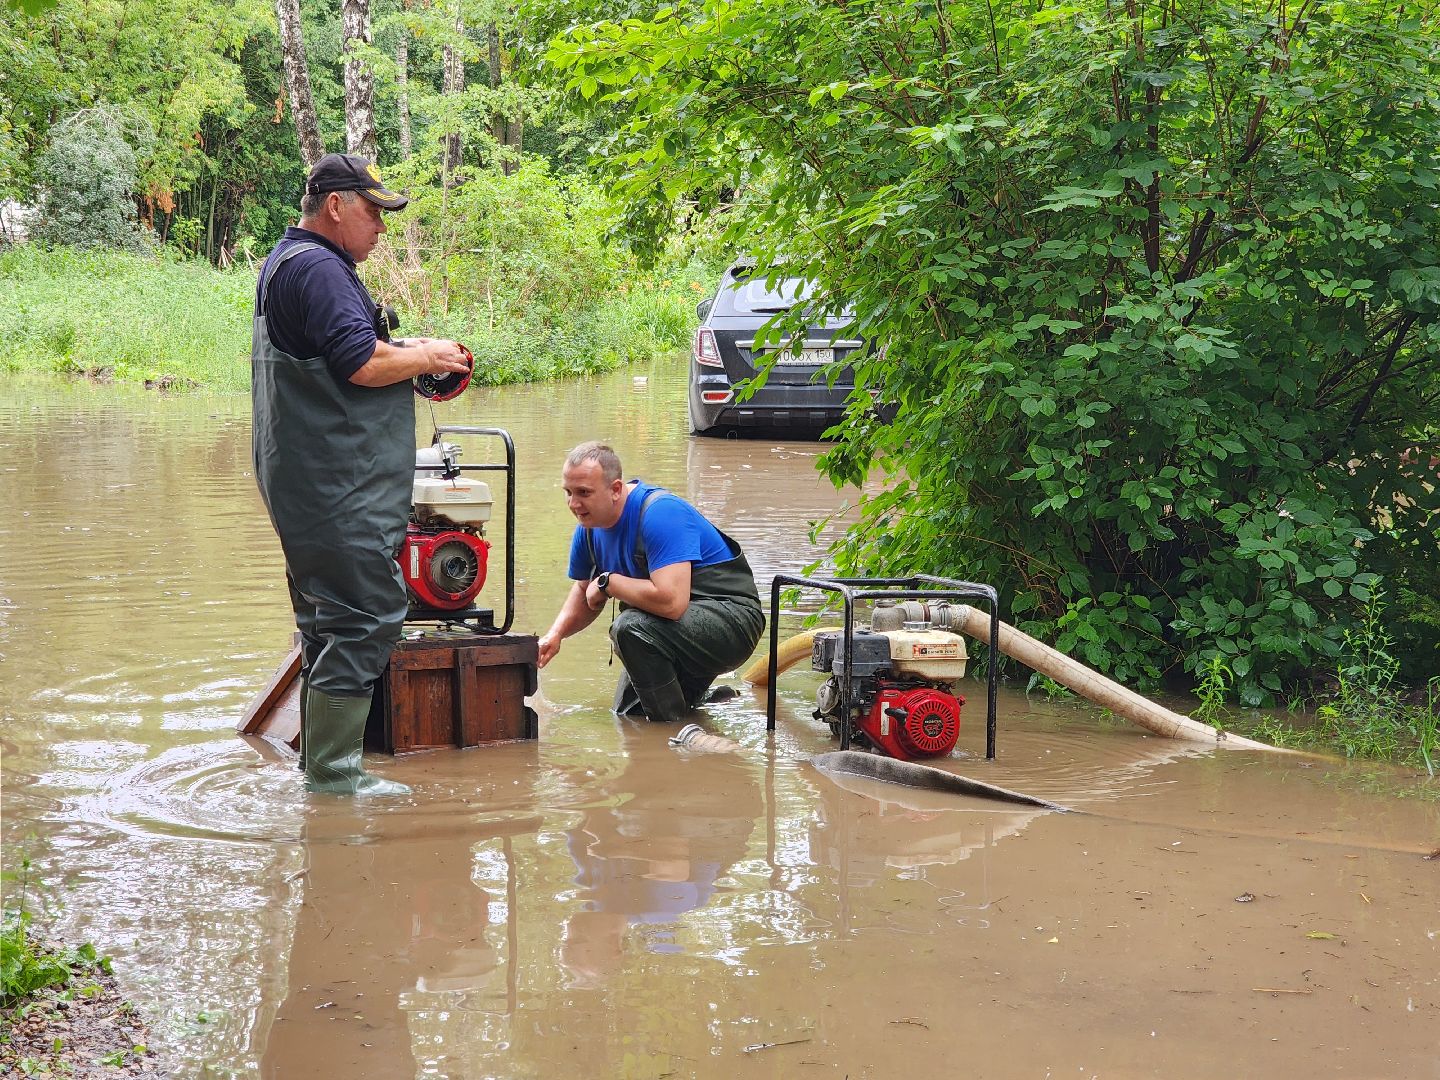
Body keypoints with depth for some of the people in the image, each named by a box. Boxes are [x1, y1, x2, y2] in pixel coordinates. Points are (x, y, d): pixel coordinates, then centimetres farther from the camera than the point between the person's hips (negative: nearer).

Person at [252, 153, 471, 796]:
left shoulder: (288, 262, 20)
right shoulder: (317, 268, -15)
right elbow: (363, 364, -23)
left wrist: (404, 352, 14)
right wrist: (425, 358, -6)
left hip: (308, 475, 12)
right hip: (339, 484, -12)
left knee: (328, 613, 17)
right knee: (365, 614, -11)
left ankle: (319, 754, 25)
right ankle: (332, 770, -9)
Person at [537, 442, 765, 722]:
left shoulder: (660, 512, -29)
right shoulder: (589, 526, -2)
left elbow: (670, 601, -40)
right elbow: (585, 590, 14)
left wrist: (608, 582, -24)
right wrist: (555, 633, -7)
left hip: (732, 617, -9)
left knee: (631, 627, -34)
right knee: (626, 715, 17)